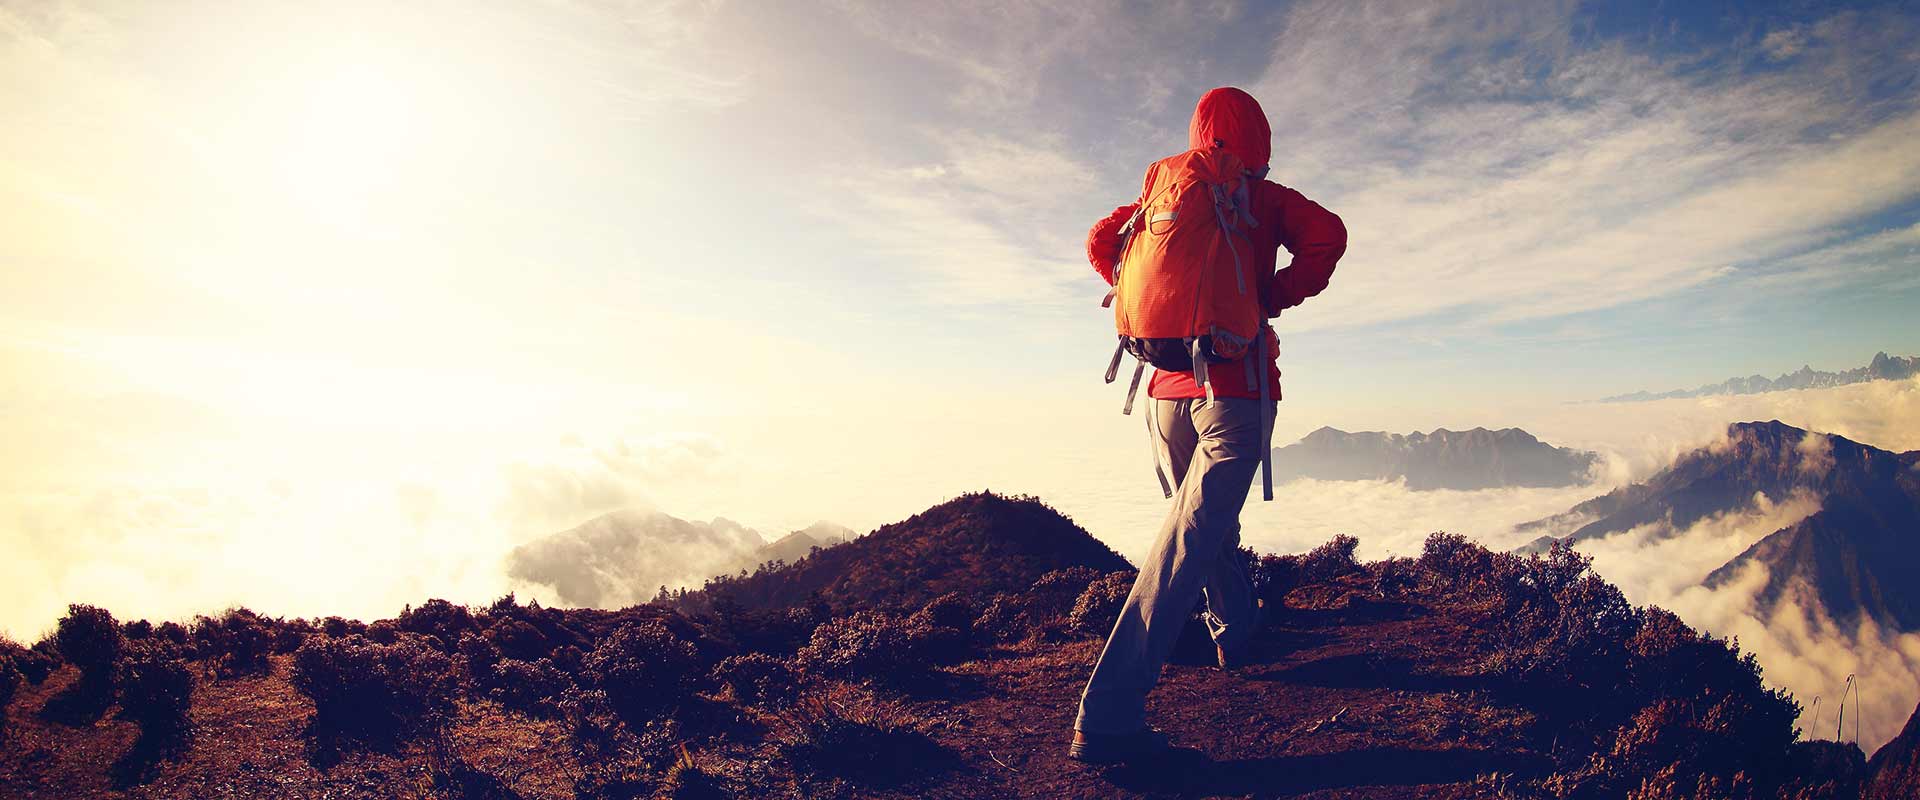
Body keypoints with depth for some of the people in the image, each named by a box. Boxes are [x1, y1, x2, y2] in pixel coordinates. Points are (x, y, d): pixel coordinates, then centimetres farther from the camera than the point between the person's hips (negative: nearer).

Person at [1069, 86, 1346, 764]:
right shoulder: (1266, 198, 5)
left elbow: (1101, 241, 10)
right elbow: (1327, 237, -10)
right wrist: (1269, 300, -1)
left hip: (1166, 389, 5)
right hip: (1235, 385, -5)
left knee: (1205, 519, 26)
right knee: (1189, 542, -11)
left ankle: (1235, 632, 44)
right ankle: (1106, 715, -18)